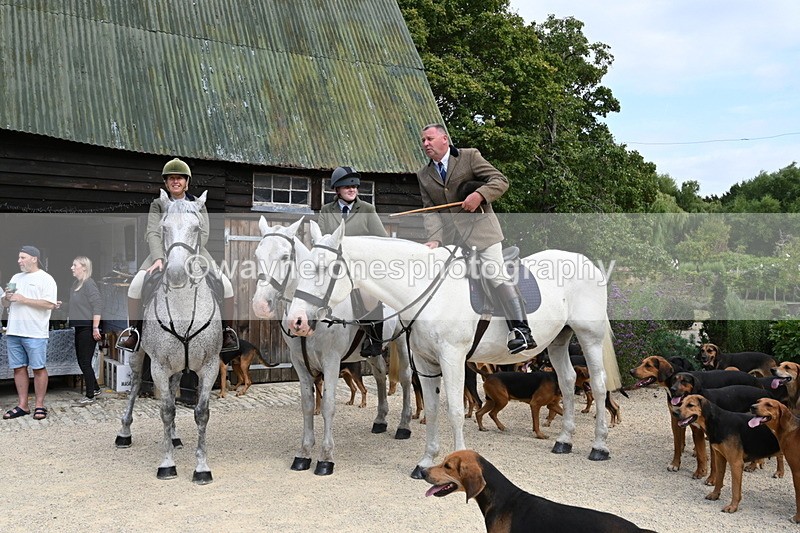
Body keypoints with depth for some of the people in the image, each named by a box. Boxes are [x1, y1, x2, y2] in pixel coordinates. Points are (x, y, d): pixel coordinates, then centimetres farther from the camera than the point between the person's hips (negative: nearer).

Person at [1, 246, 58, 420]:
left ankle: (39, 405, 6)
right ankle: (22, 405, 15)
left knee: (39, 368, -1)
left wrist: (24, 299, -16)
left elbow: (50, 304, -15)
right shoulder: (16, 278, 19)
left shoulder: (45, 279, -2)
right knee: (19, 368, 8)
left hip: (35, 333, -6)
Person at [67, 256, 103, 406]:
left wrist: (95, 328, -23)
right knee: (82, 361, 15)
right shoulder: (76, 283, 11)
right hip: (79, 328, 9)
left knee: (85, 362, -3)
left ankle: (90, 396, 7)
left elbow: (98, 305, -22)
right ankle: (95, 389, 29)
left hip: (88, 328, -9)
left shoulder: (89, 283, -16)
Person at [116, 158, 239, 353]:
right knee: (136, 285, -26)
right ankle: (133, 332, -8)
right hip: (164, 252, 0)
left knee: (224, 285, -24)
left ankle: (227, 331, -7)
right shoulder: (157, 205, 1)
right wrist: (158, 259, -30)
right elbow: (153, 233, -12)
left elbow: (202, 234, -10)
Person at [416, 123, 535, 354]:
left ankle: (521, 331, -11)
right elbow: (431, 210, 5)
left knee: (497, 276, -12)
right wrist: (434, 238, -11)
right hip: (450, 236, 5)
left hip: (480, 229, -5)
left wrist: (479, 195, -21)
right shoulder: (423, 175, 12)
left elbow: (500, 181, -4)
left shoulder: (469, 156, 0)